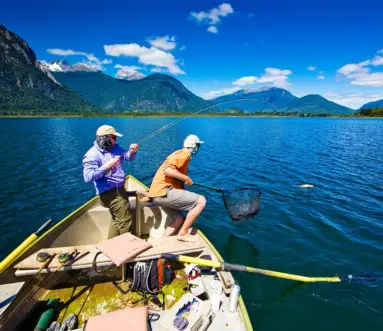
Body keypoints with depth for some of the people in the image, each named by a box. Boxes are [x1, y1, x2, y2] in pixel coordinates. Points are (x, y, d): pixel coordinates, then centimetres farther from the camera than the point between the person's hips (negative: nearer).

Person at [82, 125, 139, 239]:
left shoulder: (115, 148, 6)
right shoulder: (92, 155, -17)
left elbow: (128, 157, 5)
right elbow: (88, 177, -24)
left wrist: (132, 151, -17)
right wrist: (106, 167, -27)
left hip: (119, 189, 9)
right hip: (110, 193, -9)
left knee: (117, 219, 22)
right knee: (125, 220, -3)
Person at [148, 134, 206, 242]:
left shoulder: (180, 153, 24)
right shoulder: (184, 153, -8)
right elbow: (168, 170, -23)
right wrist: (186, 178, -13)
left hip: (159, 192, 11)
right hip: (163, 191, -11)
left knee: (180, 218, 20)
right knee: (201, 201, -11)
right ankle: (183, 234, -2)